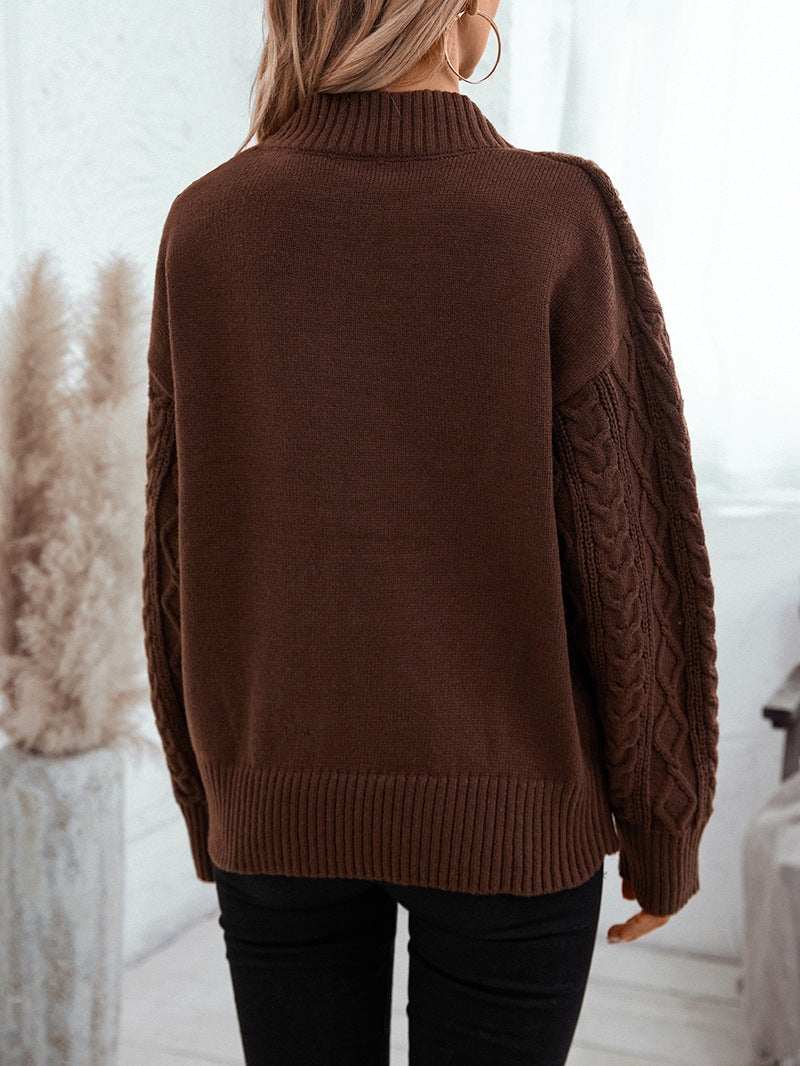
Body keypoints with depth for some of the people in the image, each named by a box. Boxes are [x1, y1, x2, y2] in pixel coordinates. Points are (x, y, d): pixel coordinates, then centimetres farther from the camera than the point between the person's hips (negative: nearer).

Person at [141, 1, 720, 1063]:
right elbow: (633, 565, -14)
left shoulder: (207, 230, -8)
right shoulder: (560, 225, -16)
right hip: (505, 811, -2)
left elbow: (185, 556, -3)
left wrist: (211, 803, 12)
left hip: (286, 805, 3)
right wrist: (665, 831, 2)